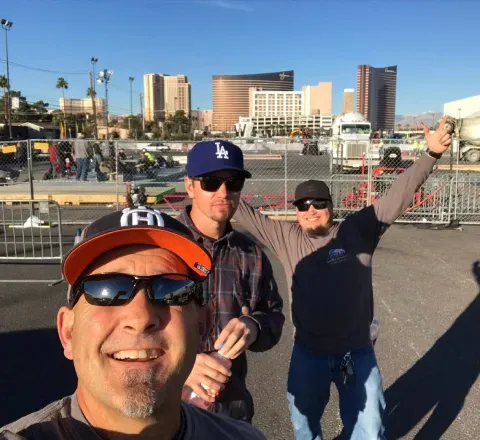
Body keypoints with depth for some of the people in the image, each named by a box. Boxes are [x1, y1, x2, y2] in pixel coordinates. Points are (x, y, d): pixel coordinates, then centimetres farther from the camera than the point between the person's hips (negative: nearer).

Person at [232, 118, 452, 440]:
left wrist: (431, 154, -20)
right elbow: (247, 215, 2)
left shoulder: (359, 230, -8)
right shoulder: (285, 238, -4)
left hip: (357, 353, -1)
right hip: (307, 353, 2)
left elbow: (398, 195, -13)